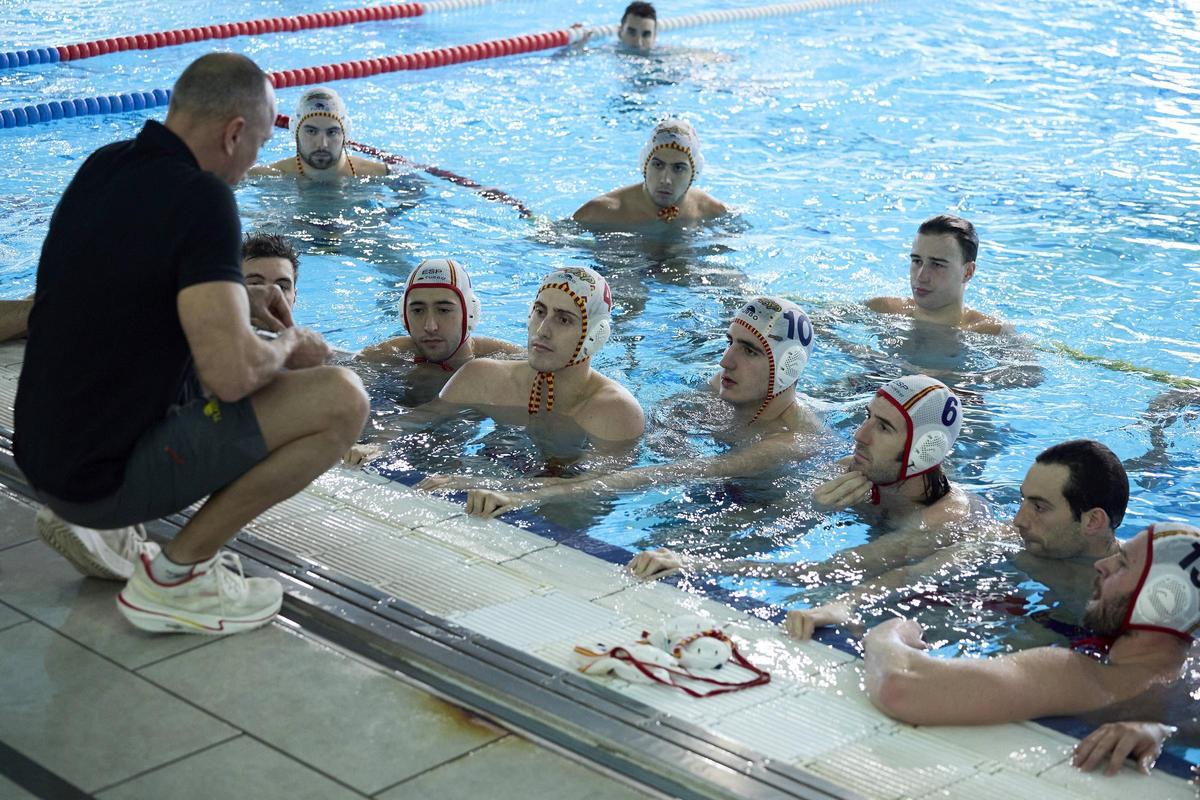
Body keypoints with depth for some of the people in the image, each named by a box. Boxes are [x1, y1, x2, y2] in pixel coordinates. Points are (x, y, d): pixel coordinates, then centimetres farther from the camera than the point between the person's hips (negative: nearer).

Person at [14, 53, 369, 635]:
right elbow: (232, 373, -28)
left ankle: (94, 524, 18)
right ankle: (175, 576, -5)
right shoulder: (200, 197, -20)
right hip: (103, 477, -9)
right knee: (341, 399, -12)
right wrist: (288, 346, -6)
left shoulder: (102, 167, 5)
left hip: (42, 457, 9)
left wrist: (233, 297, 22)